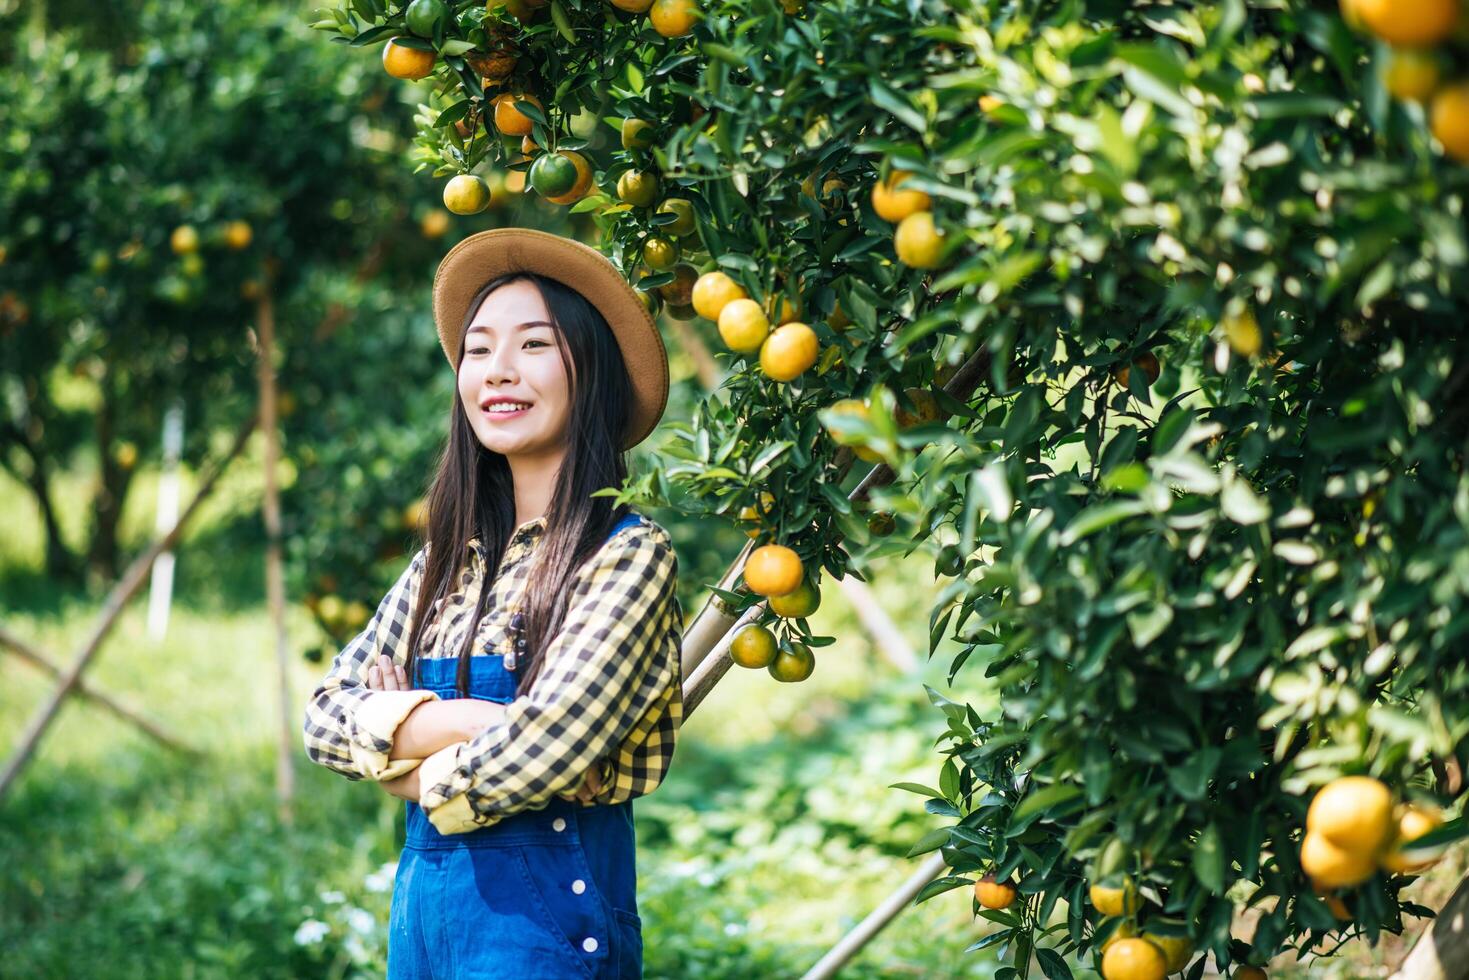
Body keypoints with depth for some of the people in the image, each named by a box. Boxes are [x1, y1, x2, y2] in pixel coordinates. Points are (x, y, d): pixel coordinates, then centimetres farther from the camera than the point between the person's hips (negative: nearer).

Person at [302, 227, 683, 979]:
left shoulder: (631, 554, -10)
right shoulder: (451, 555, 9)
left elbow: (549, 747, -21)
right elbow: (326, 712, 2)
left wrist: (407, 751, -3)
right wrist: (457, 722, -14)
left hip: (544, 913, -6)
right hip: (423, 908, 6)